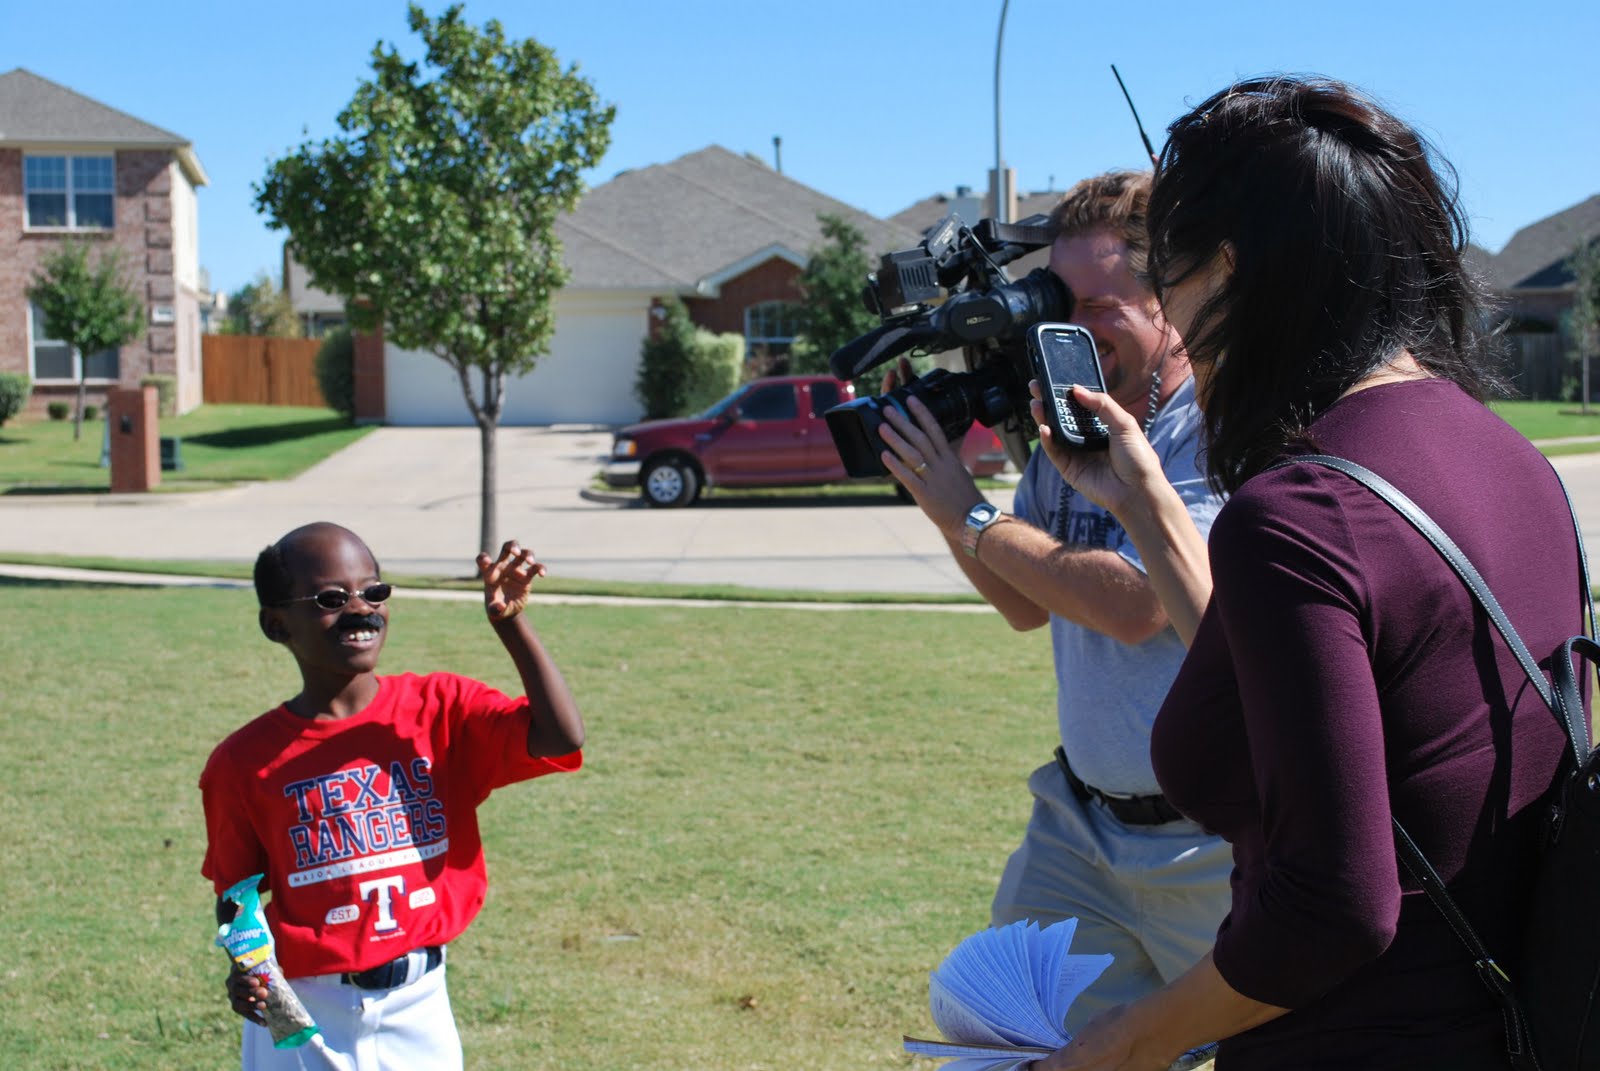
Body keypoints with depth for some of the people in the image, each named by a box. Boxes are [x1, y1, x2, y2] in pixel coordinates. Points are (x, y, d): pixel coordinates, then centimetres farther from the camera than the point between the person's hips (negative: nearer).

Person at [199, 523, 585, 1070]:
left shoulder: (442, 709, -4)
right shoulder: (246, 761, -6)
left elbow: (560, 739, -17)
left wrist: (510, 621, -23)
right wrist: (243, 970, -17)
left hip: (419, 1006, 2)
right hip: (305, 1020, -2)